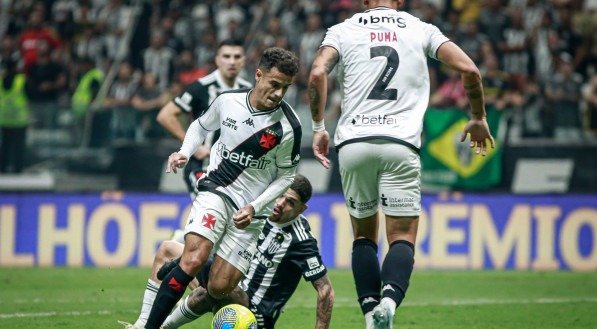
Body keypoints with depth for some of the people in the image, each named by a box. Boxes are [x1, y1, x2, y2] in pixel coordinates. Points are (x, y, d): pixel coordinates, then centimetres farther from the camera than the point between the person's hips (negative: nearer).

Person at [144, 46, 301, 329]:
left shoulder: (288, 127, -11)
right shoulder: (227, 101, -5)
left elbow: (286, 175, 1)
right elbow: (201, 126, 17)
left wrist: (254, 207, -11)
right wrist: (184, 153, -2)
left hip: (250, 210, 0)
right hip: (216, 190, 0)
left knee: (219, 289, -8)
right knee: (193, 260, -25)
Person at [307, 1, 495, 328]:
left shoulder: (344, 30, 12)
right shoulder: (421, 30, 13)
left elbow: (317, 73, -5)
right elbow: (468, 69, 4)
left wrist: (318, 126, 5)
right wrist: (478, 118, 18)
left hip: (353, 142, 1)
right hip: (400, 145, -1)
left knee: (363, 235, 16)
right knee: (402, 237, 1)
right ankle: (389, 300, -27)